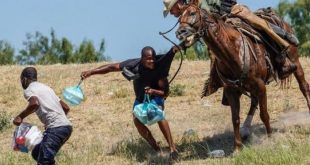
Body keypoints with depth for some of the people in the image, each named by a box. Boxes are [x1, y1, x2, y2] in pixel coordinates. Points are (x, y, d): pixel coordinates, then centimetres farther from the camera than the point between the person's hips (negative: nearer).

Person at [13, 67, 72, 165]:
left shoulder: (28, 90, 2)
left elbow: (35, 104, -21)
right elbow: (66, 108, 27)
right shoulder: (46, 88, 27)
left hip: (56, 128, -9)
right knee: (37, 154, 22)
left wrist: (20, 116, -8)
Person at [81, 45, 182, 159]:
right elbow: (112, 67, -22)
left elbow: (165, 92, -27)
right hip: (140, 99, 3)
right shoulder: (134, 65, -28)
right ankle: (157, 150, -3)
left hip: (155, 96, -3)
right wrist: (91, 72, -28)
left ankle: (172, 148, -30)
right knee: (137, 121, -19)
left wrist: (153, 91, -47)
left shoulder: (159, 68, -31)